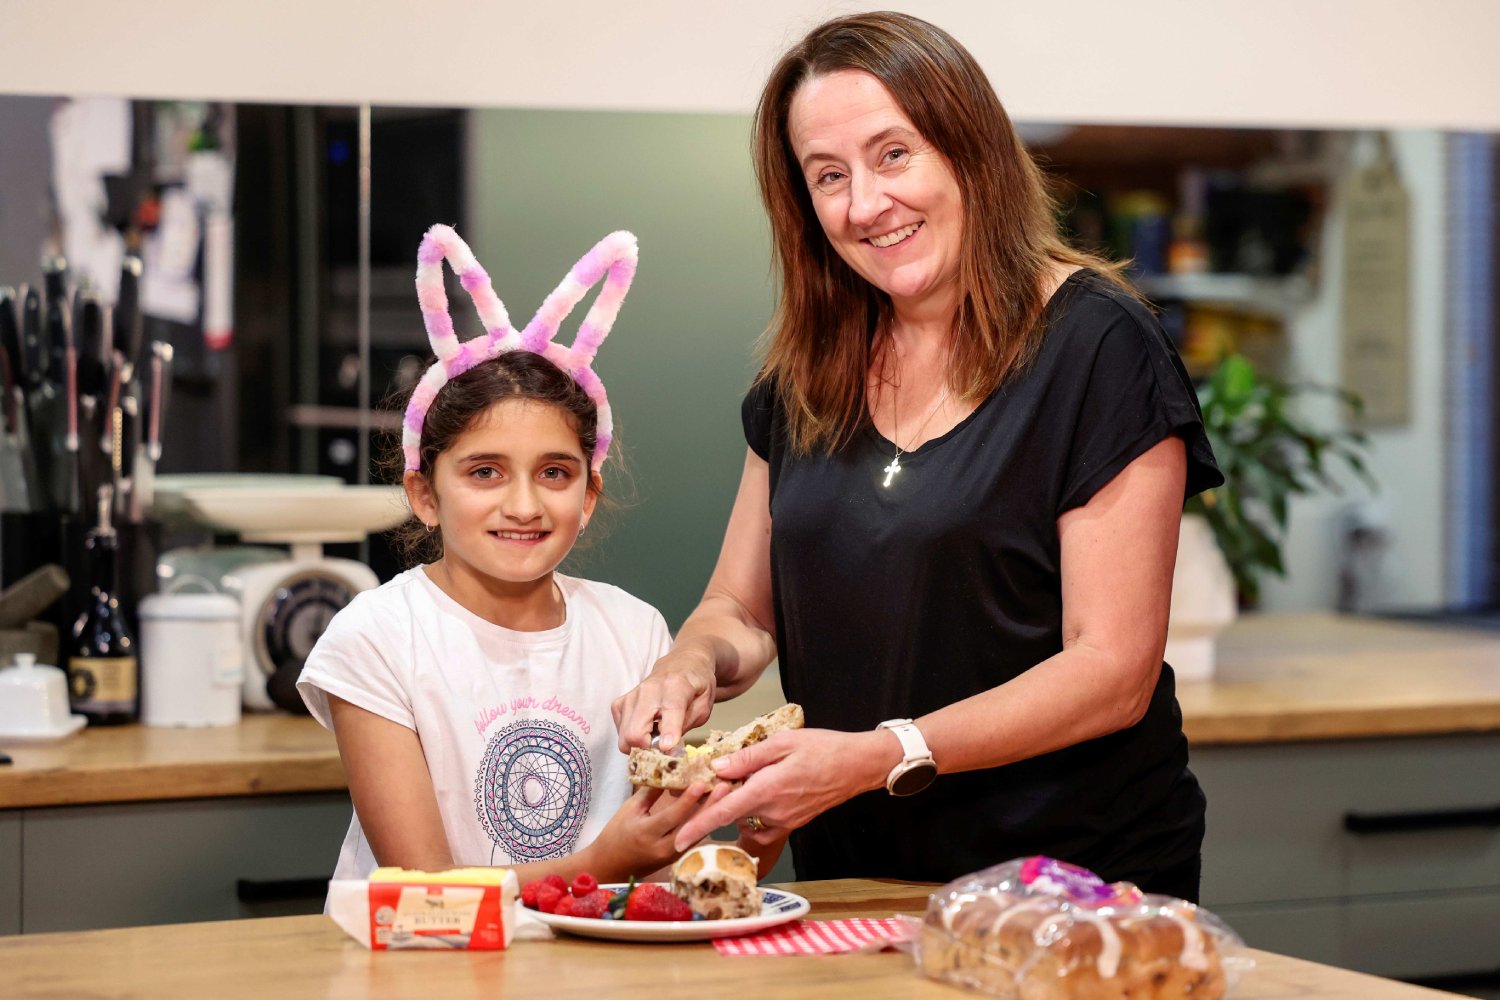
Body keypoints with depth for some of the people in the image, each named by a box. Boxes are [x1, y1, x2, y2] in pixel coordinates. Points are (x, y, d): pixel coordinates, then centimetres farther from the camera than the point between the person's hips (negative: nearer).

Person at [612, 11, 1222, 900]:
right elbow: (739, 609, 18)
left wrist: (881, 757, -21)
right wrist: (694, 665, -5)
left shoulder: (1097, 350, -7)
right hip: (854, 881, 5)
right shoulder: (807, 374, 11)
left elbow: (1112, 674, -11)